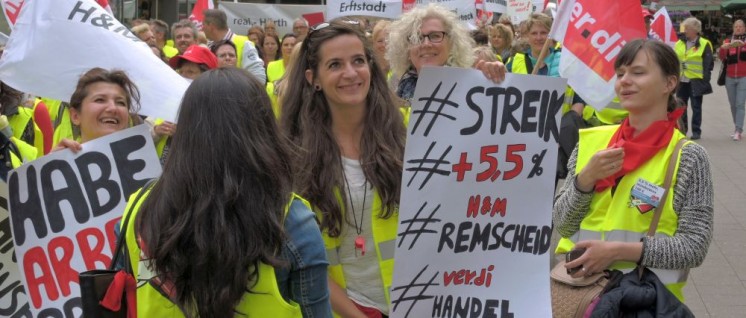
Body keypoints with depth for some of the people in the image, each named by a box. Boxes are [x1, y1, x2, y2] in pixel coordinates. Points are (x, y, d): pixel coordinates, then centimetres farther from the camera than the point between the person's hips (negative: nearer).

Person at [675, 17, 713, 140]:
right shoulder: (679, 44, 9)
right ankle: (682, 130, 19)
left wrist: (705, 80, -11)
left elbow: (708, 64, -6)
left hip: (696, 82, -5)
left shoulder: (704, 44, -5)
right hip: (681, 81, 5)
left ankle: (696, 131, 10)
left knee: (696, 107, 2)